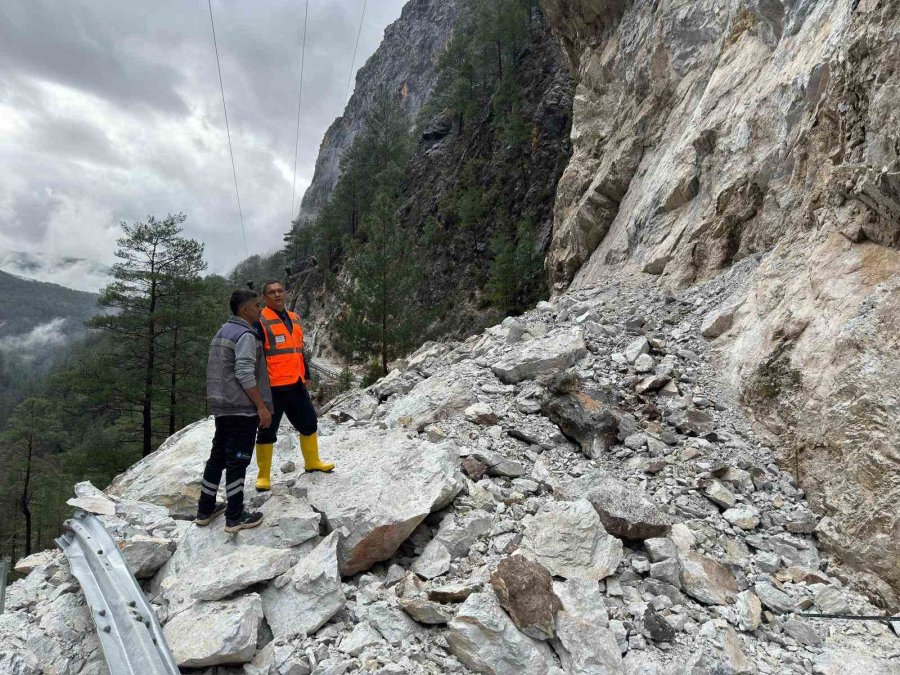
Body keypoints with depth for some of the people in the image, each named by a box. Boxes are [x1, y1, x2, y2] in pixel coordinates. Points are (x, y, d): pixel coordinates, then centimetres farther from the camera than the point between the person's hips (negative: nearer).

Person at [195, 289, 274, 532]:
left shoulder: (222, 332, 16)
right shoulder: (245, 335, -14)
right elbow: (245, 375, -23)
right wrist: (262, 406, -19)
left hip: (221, 406, 9)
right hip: (242, 408, -9)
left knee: (217, 457, 16)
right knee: (238, 461, -3)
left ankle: (205, 510, 25)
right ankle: (235, 518, 4)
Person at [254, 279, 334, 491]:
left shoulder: (294, 318, 15)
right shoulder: (261, 321, -8)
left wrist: (305, 375, 21)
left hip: (296, 385, 7)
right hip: (273, 387, -7)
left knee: (309, 423, 17)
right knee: (267, 431, 2)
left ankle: (312, 462, 35)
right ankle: (264, 476, 14)